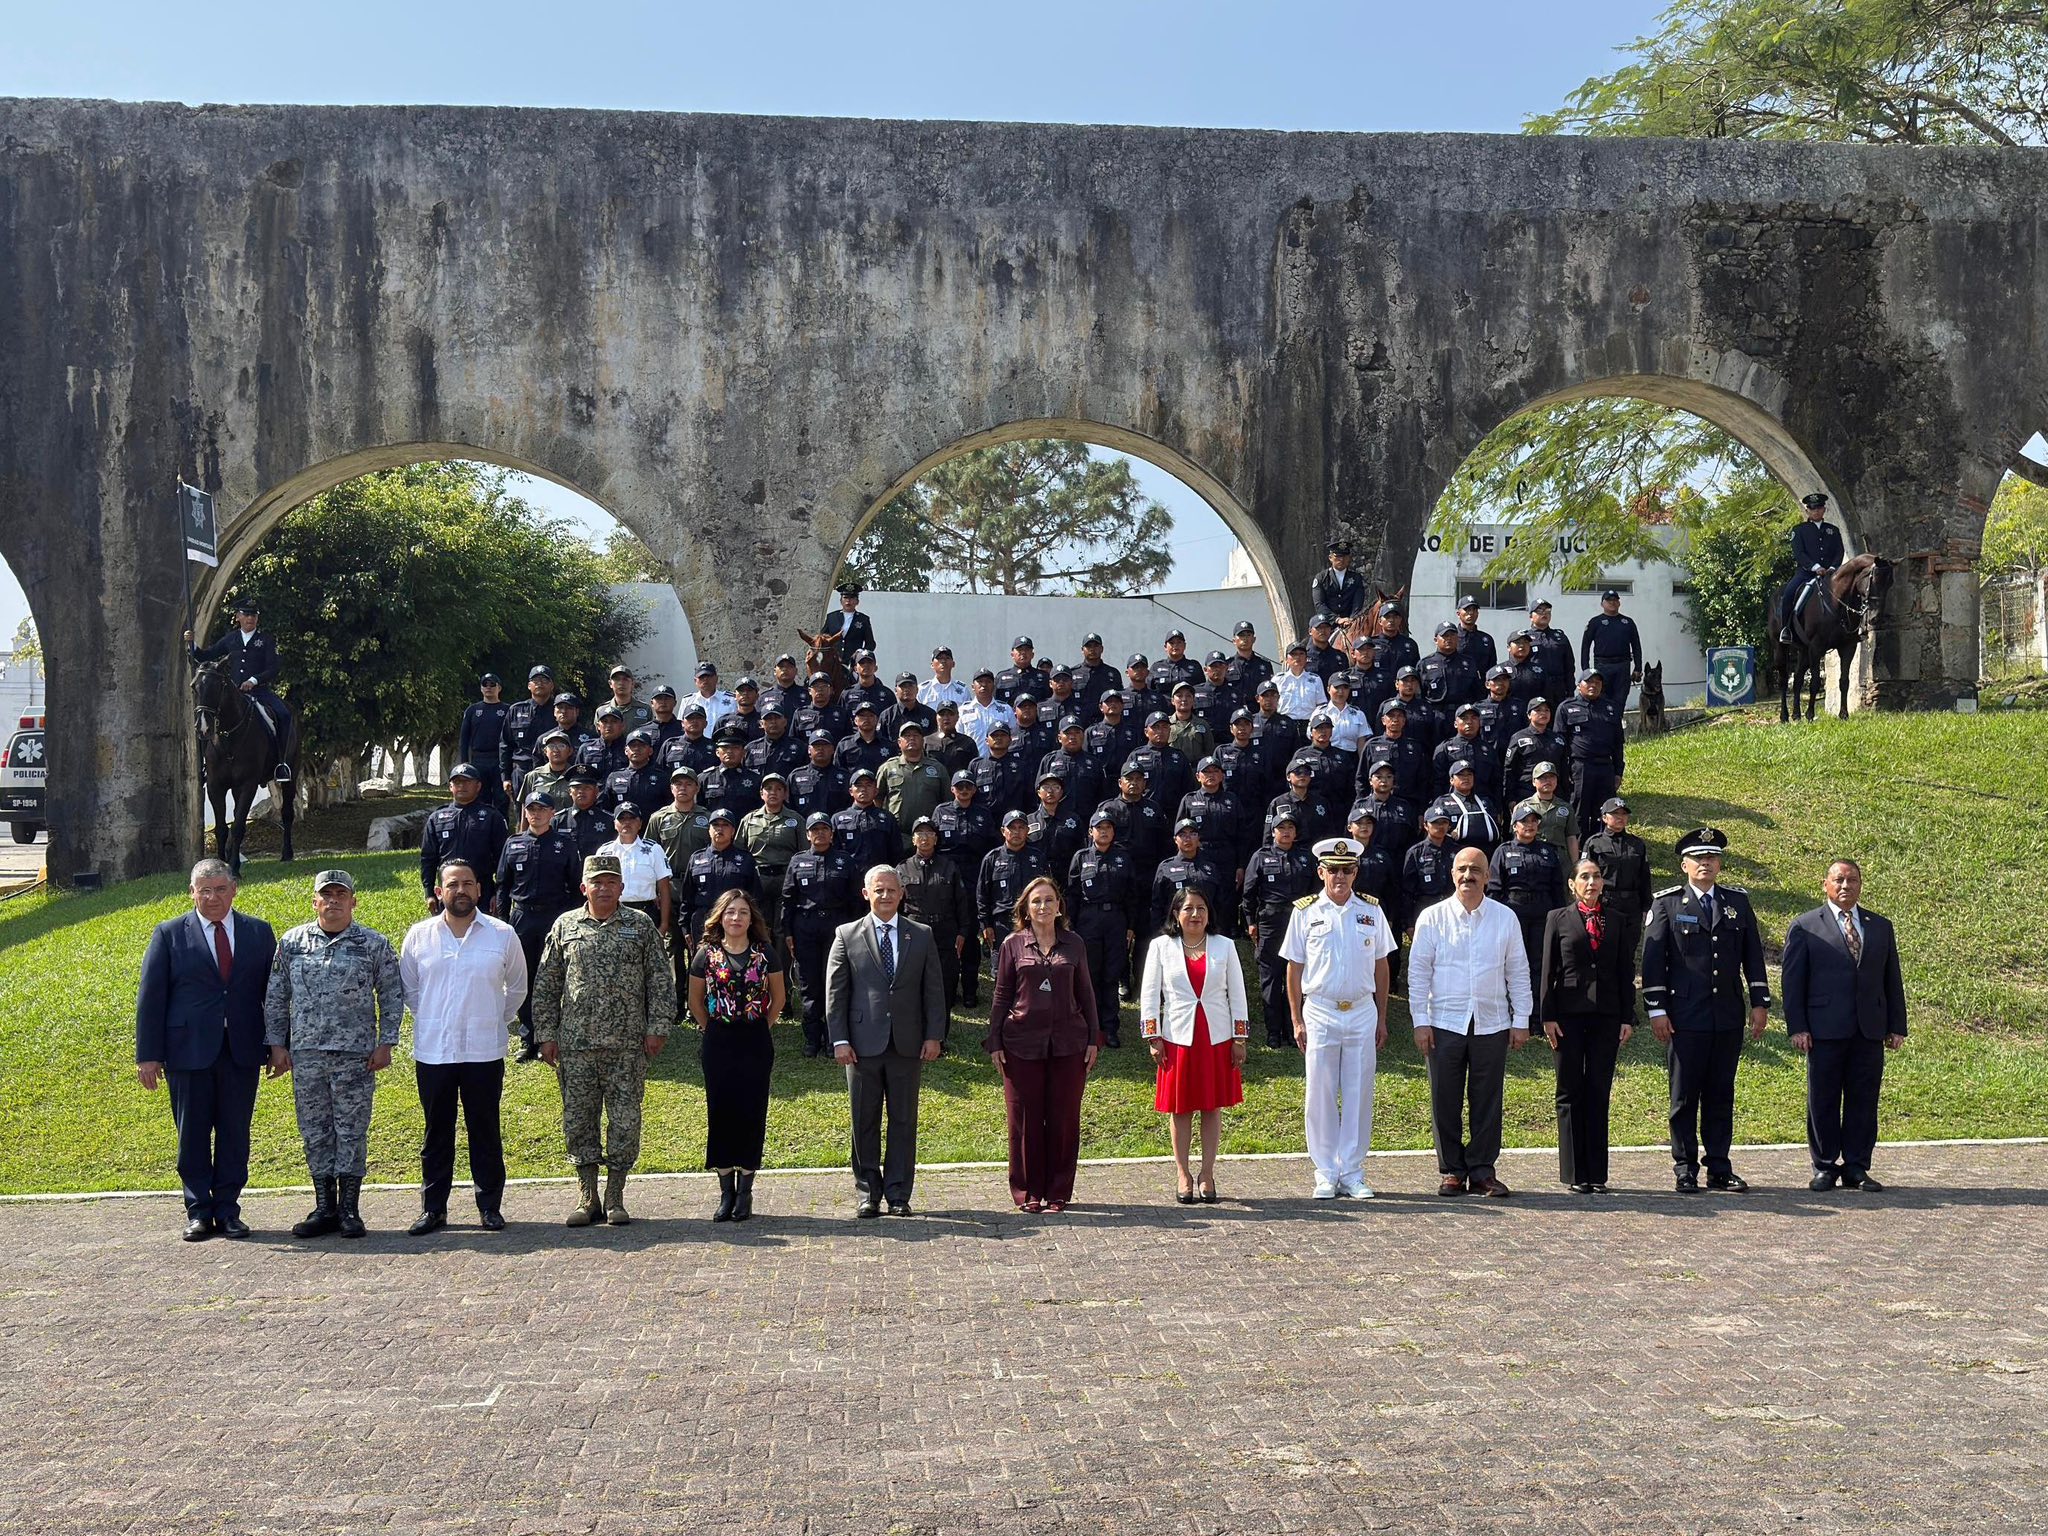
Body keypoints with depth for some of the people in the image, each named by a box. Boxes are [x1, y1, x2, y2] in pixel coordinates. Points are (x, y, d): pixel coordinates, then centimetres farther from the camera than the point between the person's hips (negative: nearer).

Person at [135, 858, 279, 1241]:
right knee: (192, 1134, 6)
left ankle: (228, 1210, 15)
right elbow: (150, 997, 1)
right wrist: (148, 1055, -5)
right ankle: (198, 1211, 16)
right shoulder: (169, 934, 3)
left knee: (235, 1133, 6)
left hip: (241, 1051, 1)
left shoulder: (259, 932, 7)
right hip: (188, 1050, -1)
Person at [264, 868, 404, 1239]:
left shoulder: (374, 944, 1)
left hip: (355, 1054, -2)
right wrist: (276, 1044, 5)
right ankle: (324, 1207, 16)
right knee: (314, 1131, 7)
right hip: (305, 1053, 2)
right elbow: (275, 997, 10)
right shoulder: (291, 943, 7)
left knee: (352, 1131, 1)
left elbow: (392, 996, 3)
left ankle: (349, 1209, 10)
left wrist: (385, 1043, -3)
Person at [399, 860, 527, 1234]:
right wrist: (431, 1021, 11)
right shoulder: (418, 936, 1)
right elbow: (408, 988, 14)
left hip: (485, 1051, -1)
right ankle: (433, 1207, 18)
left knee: (486, 1131, 6)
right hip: (432, 1051, 1)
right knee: (436, 1132, 9)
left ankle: (490, 1205, 16)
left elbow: (517, 987, 12)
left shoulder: (502, 935, -1)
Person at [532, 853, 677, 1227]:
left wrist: (657, 1027, -3)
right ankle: (586, 1196, 15)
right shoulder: (565, 926, 7)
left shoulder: (641, 925, 5)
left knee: (625, 1119, 2)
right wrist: (546, 1033, 4)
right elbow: (546, 983, 9)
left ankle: (615, 1197, 13)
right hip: (576, 1043, 1)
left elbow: (661, 979, 4)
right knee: (578, 1119, 5)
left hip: (628, 1043, -1)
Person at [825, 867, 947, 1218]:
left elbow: (934, 989, 7)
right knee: (865, 1122, 6)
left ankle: (898, 1195, 14)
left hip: (907, 1044, 1)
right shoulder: (847, 935, 3)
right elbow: (835, 992, 1)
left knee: (904, 1121, 6)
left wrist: (934, 1035, -1)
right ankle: (868, 1193, 16)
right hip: (863, 1044, -1)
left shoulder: (921, 936, 7)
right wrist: (839, 1040, -6)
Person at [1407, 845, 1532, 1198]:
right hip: (1445, 1023, -1)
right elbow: (1418, 972, 2)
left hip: (1492, 1024, 1)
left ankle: (1482, 1171, 14)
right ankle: (1451, 1171, 14)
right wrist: (1420, 1021, -3)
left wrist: (1521, 1020, 5)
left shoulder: (1505, 918, 6)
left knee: (1488, 1101, 5)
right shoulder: (1432, 918, 1)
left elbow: (1518, 972, 9)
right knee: (1445, 1102, 3)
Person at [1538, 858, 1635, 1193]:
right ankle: (1574, 1174, 8)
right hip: (1569, 1013, -2)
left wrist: (1628, 1018, 3)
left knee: (1599, 1093, 3)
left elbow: (1626, 972, 10)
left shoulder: (1615, 922, 10)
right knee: (1571, 1093, 2)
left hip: (1606, 1015, 2)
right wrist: (1547, 1016, -5)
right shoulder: (1558, 919, 4)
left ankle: (1597, 1174, 9)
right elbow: (1546, 970, 1)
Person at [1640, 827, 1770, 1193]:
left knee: (1721, 1095, 8)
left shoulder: (1738, 901, 10)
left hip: (1728, 1017, 3)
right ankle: (1685, 1169, 11)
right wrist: (1656, 1009, -8)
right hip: (1685, 1018, -3)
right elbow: (1652, 959, -3)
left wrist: (1760, 1002, 6)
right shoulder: (1666, 903, 0)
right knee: (1684, 1097, 3)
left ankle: (1719, 1169, 16)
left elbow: (1752, 954, 12)